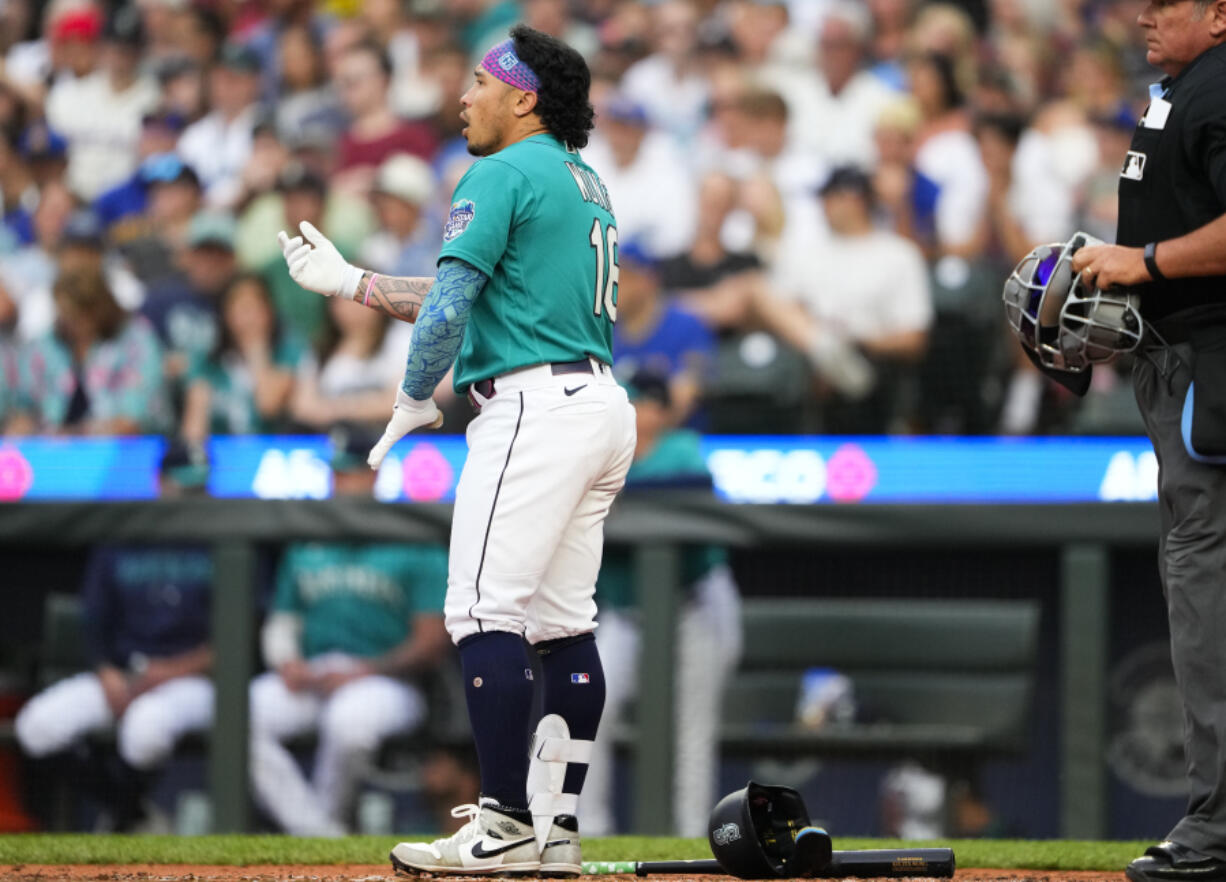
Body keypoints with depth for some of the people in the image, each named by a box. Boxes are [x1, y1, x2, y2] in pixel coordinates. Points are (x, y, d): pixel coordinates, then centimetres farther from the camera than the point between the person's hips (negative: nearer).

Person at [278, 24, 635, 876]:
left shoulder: (502, 176, -7)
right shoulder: (585, 184, 23)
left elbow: (450, 303, -14)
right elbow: (472, 299, 26)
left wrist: (413, 399, -1)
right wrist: (351, 281, 27)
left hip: (535, 406, -10)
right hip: (602, 405, 10)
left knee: (486, 612, -11)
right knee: (563, 622, 10)